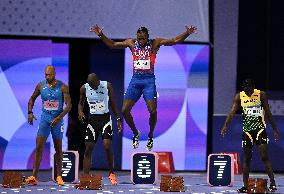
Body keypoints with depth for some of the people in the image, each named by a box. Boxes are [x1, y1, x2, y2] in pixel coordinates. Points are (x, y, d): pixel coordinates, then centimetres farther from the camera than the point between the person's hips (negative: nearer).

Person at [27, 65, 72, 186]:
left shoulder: (62, 87, -9)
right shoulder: (41, 86, 0)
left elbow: (69, 105, -11)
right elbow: (32, 99, 16)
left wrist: (59, 117, -21)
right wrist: (30, 112, 2)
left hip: (57, 120, -1)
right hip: (44, 119, 1)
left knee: (58, 148, 7)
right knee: (39, 147, -8)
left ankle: (59, 176, 17)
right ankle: (34, 176, -10)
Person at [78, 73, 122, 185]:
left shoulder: (107, 86, -6)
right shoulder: (84, 88, -3)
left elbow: (113, 103, 4)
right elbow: (81, 103, 12)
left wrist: (118, 119, 1)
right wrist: (80, 112, -9)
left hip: (105, 118, -2)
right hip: (92, 119, 2)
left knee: (107, 145, -17)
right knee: (88, 149, -1)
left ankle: (111, 173, 2)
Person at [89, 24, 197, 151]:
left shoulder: (154, 43, -1)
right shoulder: (131, 43, 6)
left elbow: (175, 41, -7)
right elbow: (112, 45, 14)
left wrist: (186, 34, -21)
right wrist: (101, 35, 3)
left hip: (149, 80, -3)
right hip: (135, 80, 3)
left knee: (152, 111, -13)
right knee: (125, 110, -3)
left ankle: (150, 136, 11)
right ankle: (135, 133, 20)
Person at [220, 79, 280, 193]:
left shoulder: (261, 94, -3)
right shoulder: (239, 97, 0)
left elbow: (268, 113, 2)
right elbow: (232, 112, -10)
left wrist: (275, 130, 2)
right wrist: (225, 126, -26)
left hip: (260, 128, -2)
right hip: (247, 130, 2)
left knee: (264, 156, -13)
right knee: (246, 159, 6)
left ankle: (272, 183, -12)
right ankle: (245, 186, 12)